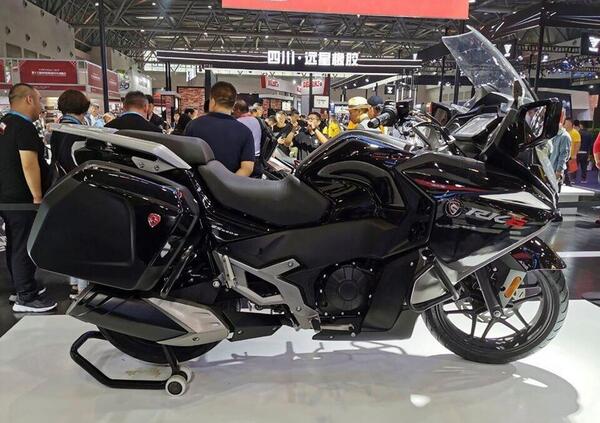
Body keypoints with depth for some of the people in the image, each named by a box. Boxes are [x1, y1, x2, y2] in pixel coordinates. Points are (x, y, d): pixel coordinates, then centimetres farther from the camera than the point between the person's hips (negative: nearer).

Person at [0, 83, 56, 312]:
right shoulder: (24, 127, -17)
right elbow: (29, 165, -23)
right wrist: (38, 197, -19)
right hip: (22, 198, -10)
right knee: (25, 247, -3)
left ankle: (22, 286, 29)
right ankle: (26, 298, 5)